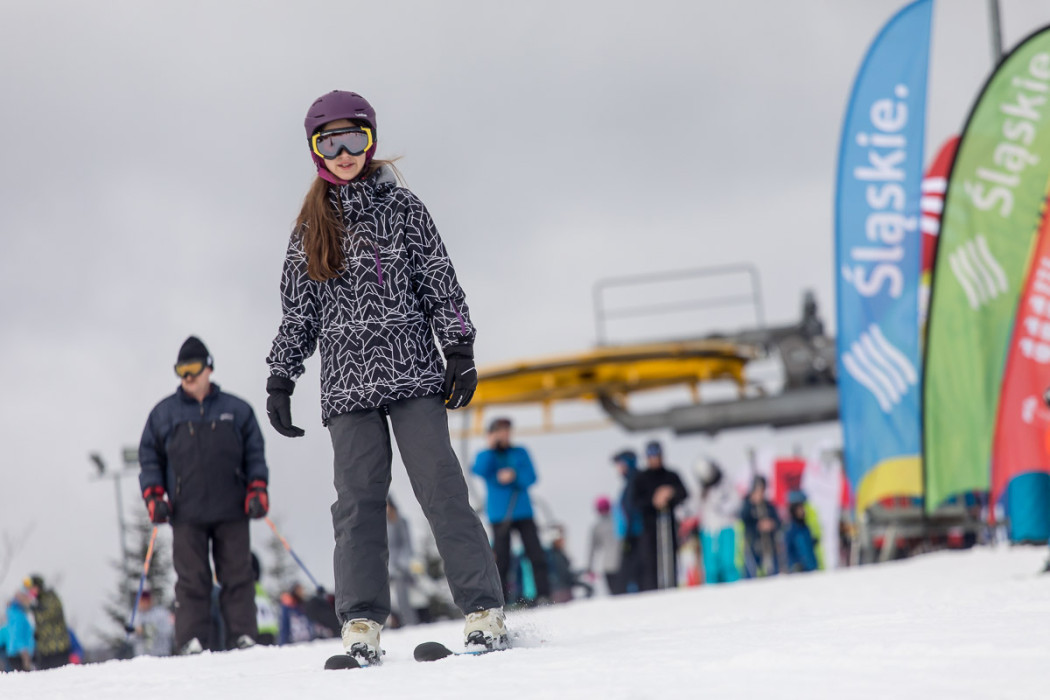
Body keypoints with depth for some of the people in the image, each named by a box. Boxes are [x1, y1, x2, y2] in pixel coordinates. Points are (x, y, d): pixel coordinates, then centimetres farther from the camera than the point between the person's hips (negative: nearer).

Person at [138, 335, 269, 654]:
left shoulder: (236, 410, 11)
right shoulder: (164, 413, 11)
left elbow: (254, 452, 14)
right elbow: (149, 457, 14)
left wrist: (257, 489, 2)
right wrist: (153, 494, 2)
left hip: (232, 510, 0)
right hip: (186, 513, 0)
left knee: (237, 575, 0)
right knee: (191, 579, -4)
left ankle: (243, 636, 3)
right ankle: (191, 639, -4)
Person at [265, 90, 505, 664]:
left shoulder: (401, 207, 6)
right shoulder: (312, 225, 12)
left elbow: (440, 283, 4)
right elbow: (297, 310, 16)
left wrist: (461, 352, -4)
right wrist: (280, 379, 11)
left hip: (414, 374, -2)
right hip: (347, 381, 2)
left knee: (441, 488, -8)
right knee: (359, 500, -3)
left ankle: (484, 610, -8)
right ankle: (362, 622, -2)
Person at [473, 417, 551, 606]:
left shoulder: (520, 453, 12)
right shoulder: (485, 456, 9)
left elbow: (531, 477, 1)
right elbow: (479, 470, -12)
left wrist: (514, 476, -17)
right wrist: (491, 448, -11)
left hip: (523, 512, 2)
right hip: (499, 514, -2)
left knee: (536, 554, -9)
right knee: (501, 560, -6)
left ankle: (543, 596, -9)